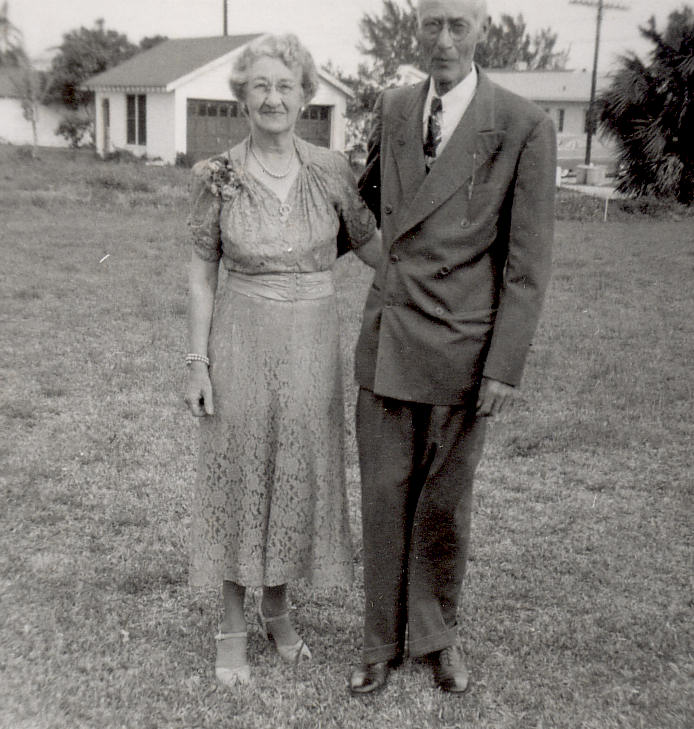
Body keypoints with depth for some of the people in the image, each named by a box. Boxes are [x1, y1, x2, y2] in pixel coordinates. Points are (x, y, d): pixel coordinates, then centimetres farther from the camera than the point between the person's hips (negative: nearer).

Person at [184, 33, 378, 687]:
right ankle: (233, 626, 25)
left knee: (300, 475, 12)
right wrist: (197, 361, -4)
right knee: (238, 474, 8)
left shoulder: (331, 170, -4)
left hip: (310, 344, 2)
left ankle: (277, 607, 36)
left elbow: (372, 245, 6)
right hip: (240, 343, -1)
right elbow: (202, 273, -1)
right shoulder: (217, 178, -6)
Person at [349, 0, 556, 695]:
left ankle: (436, 633, 32)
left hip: (461, 348, -3)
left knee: (443, 502, 10)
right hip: (386, 340, 3)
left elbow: (528, 262, -8)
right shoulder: (391, 109, 6)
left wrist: (504, 368, -10)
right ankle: (382, 640, 27)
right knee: (384, 495, 10)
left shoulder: (524, 126, -7)